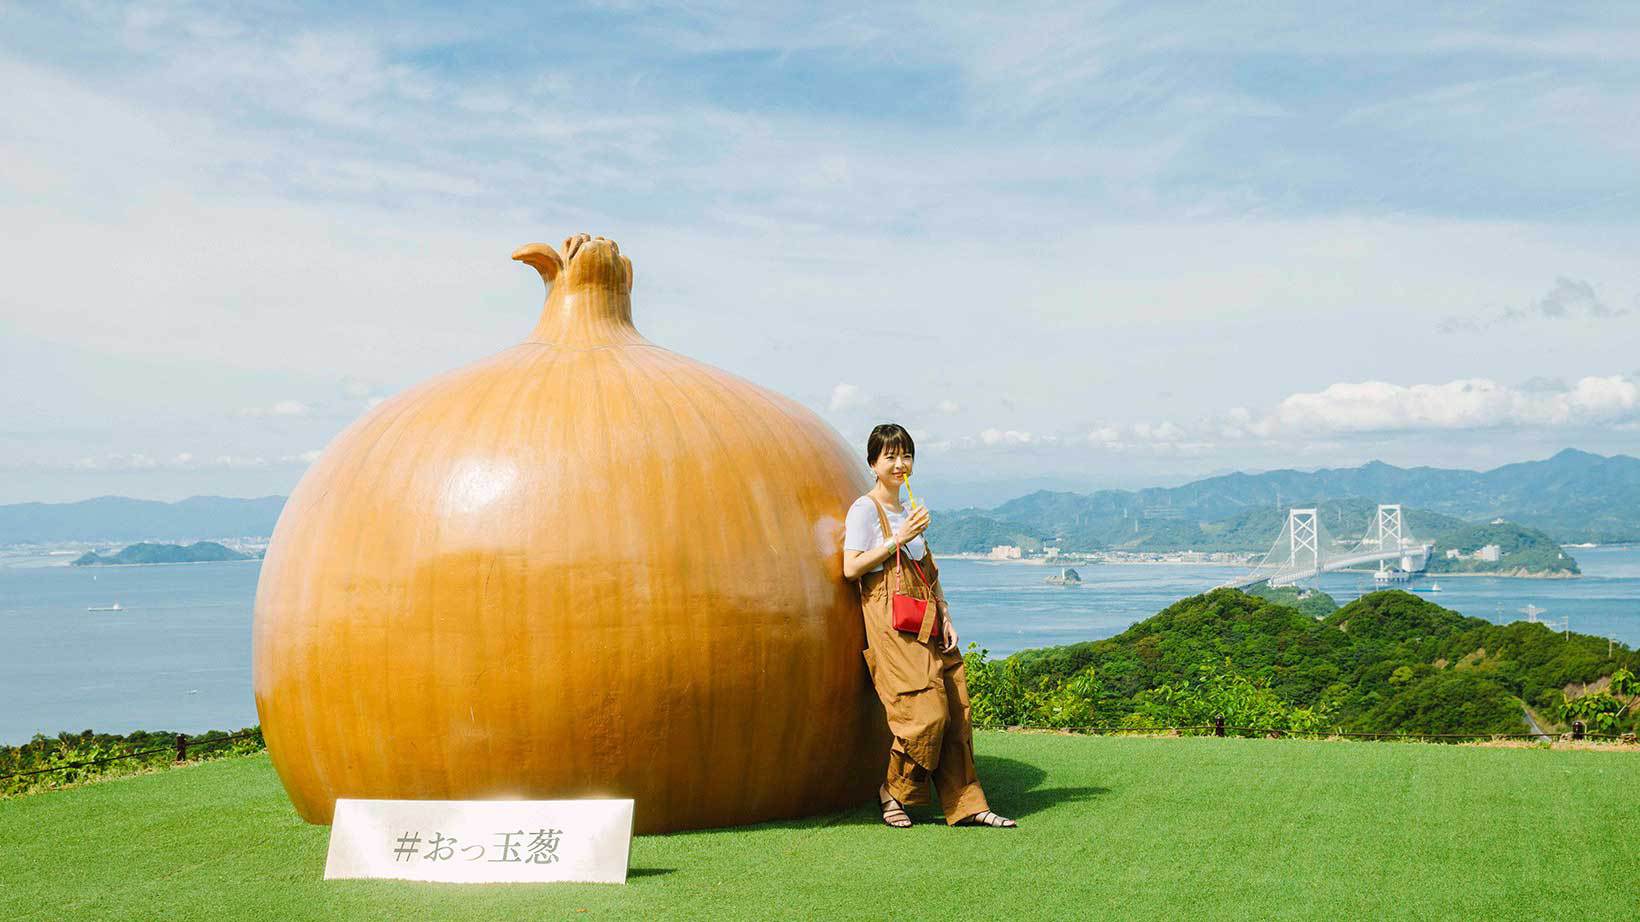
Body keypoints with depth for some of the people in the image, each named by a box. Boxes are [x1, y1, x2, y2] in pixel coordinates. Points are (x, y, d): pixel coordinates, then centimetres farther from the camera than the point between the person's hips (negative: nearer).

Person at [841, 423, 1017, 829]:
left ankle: (966, 805, 5)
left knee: (955, 711, 0)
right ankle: (892, 790, 4)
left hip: (926, 620, 7)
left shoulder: (909, 511, 21)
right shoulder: (865, 509, -1)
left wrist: (945, 617, 9)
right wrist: (898, 539, -12)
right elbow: (851, 568, -11)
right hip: (889, 619, -7)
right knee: (926, 711, -15)